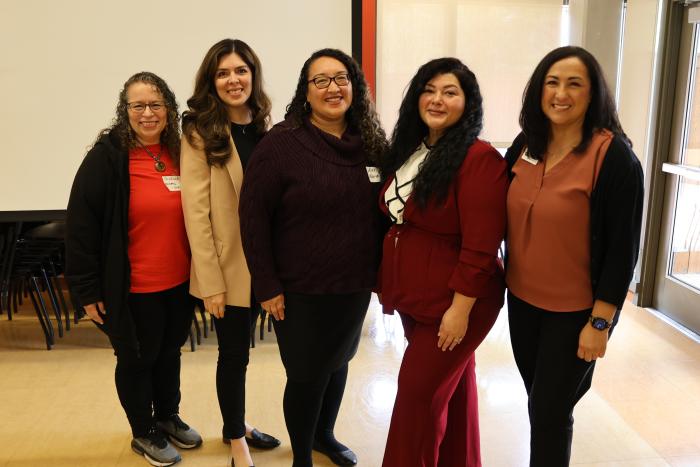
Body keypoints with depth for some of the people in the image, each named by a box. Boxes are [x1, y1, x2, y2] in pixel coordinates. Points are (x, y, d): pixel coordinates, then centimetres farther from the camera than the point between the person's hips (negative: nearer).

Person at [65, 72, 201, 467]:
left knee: (169, 352, 22)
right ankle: (144, 433, 34)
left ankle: (168, 417, 43)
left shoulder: (179, 153, 2)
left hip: (179, 283, 5)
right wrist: (88, 288, -14)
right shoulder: (106, 157, -14)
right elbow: (82, 225, -14)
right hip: (132, 288, -5)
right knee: (137, 360, 13)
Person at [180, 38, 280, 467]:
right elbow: (195, 210, -13)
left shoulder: (266, 128, 6)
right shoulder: (201, 133, -9)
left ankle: (237, 425, 39)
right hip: (227, 266, -4)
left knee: (239, 351, 19)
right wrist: (211, 281, -16)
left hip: (261, 261, 5)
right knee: (234, 354, 7)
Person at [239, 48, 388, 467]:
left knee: (338, 362, 22)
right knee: (307, 375, 8)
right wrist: (267, 286, -14)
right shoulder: (282, 143, -14)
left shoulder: (372, 143, 1)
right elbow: (253, 216, -13)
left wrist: (381, 271, 7)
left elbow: (384, 211, 8)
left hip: (356, 286, 5)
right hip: (301, 291, -5)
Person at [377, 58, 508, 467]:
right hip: (414, 297, 8)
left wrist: (461, 309, -21)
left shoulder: (480, 159, -19)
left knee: (419, 391, 2)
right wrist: (390, 285, 15)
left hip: (451, 304, -8)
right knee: (451, 383, 21)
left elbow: (480, 245, -22)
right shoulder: (409, 150, 7)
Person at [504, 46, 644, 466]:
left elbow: (622, 247, -16)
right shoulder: (525, 146, 1)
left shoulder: (614, 157, -16)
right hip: (523, 299, 6)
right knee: (539, 403, 19)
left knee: (551, 410, 8)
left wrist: (600, 322, -16)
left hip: (576, 310, -5)